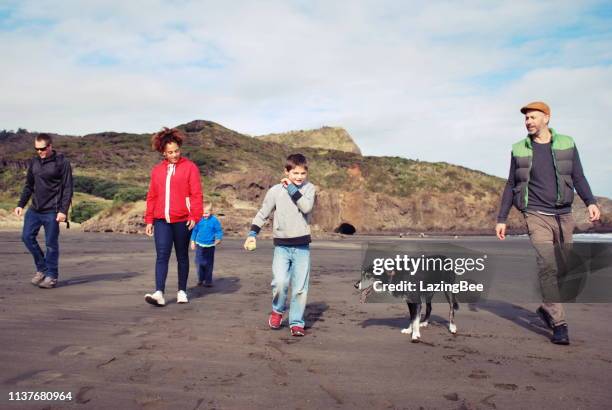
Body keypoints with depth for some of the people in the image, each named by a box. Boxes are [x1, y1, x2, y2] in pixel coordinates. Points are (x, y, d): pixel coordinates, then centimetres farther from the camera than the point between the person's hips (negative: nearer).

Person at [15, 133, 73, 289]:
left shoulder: (62, 163, -7)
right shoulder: (34, 162, 11)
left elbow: (68, 188, -9)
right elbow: (29, 186, 19)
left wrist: (63, 210, -16)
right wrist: (21, 204, 9)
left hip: (52, 212, -6)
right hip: (34, 209, 6)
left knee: (51, 244, -1)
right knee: (27, 237, 1)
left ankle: (51, 276, 10)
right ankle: (42, 268, 18)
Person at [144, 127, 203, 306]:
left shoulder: (190, 167, 0)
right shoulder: (157, 170, 12)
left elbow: (196, 194, -6)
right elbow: (151, 196, 13)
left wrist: (195, 216, -15)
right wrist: (149, 220, 10)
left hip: (182, 220, -3)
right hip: (161, 220, 3)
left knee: (182, 256, 9)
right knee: (162, 256, -7)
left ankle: (182, 291, 21)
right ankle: (159, 293, -12)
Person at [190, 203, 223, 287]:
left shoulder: (214, 220, -4)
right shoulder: (199, 219, 1)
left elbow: (219, 231, 4)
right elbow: (195, 230, 10)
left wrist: (218, 239, -9)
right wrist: (193, 242, 10)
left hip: (210, 245, -1)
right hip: (199, 245, 1)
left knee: (208, 264, 5)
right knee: (199, 263, 1)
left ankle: (208, 281, 15)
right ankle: (200, 279, 17)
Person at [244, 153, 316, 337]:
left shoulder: (309, 188, 1)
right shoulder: (275, 191, -1)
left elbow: (307, 207, -17)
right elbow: (262, 214, 5)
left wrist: (292, 189, -14)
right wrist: (252, 234, -3)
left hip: (302, 246, 1)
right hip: (281, 245, -1)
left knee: (300, 287, 1)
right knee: (280, 282, -14)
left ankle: (296, 322, 15)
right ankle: (277, 311, 15)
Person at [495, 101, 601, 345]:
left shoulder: (566, 144, 6)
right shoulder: (519, 150, 5)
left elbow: (578, 177, 7)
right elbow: (511, 186, 9)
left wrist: (590, 202, -11)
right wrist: (502, 219, 6)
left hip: (563, 215, 2)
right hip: (536, 215, -2)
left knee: (561, 268, 8)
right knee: (547, 266, -13)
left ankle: (547, 308, 31)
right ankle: (559, 324, -10)